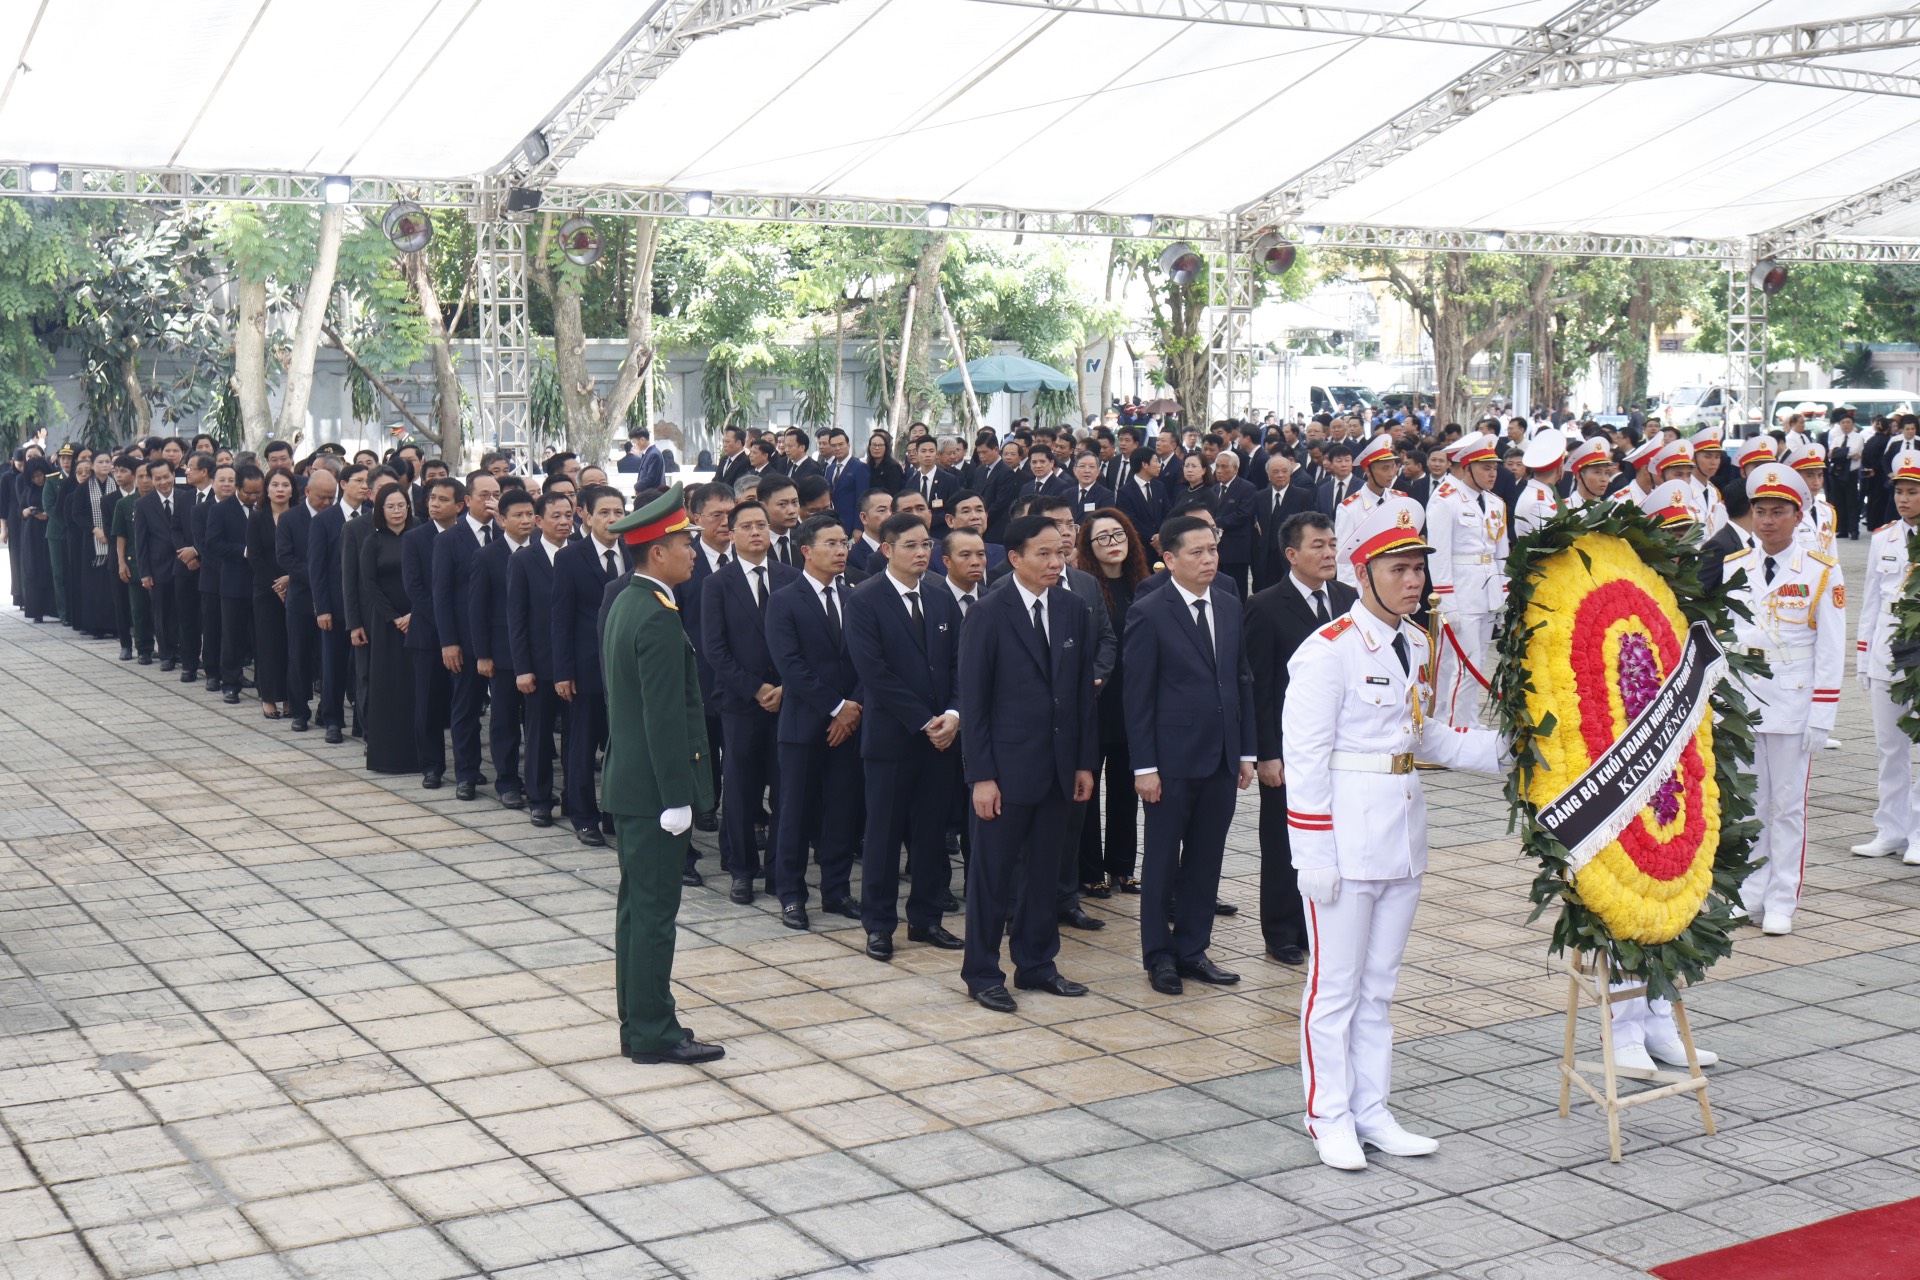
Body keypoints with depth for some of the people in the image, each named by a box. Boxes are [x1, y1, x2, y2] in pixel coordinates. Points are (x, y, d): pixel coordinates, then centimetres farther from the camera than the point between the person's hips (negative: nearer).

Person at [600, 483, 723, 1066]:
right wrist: (677, 798, -20)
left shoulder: (625, 604, 11)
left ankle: (638, 1021, 23)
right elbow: (665, 718, -22)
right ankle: (653, 1033, 4)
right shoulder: (658, 620, -20)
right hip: (653, 787, -10)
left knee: (637, 904, 15)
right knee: (654, 909, -3)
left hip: (628, 782, 10)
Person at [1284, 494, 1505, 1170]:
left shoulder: (1416, 644, 10)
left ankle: (1371, 1112, 25)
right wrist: (1315, 854, -18)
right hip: (1346, 833, -8)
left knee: (1379, 983, 15)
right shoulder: (1328, 650, -14)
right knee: (1335, 985, 3)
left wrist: (1502, 749, 3)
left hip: (1402, 830, 8)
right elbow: (1304, 758, -15)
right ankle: (1329, 1117, 15)